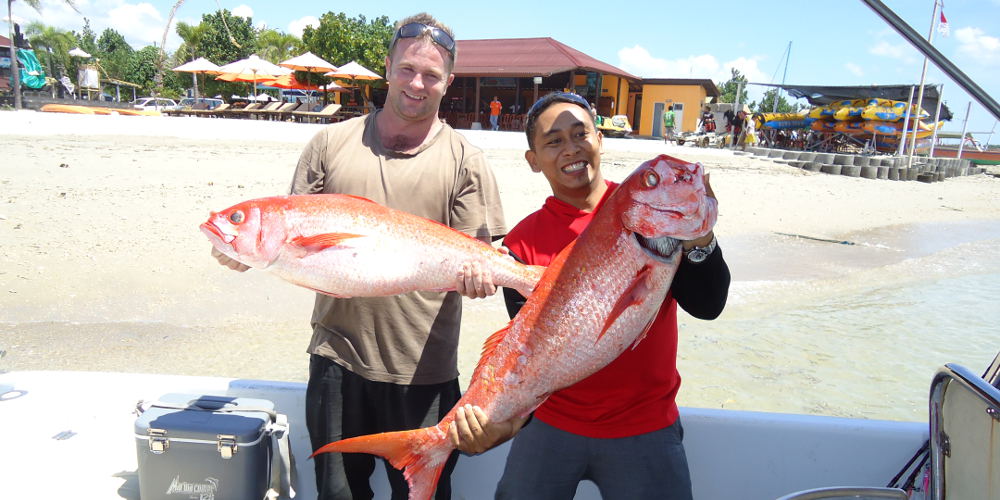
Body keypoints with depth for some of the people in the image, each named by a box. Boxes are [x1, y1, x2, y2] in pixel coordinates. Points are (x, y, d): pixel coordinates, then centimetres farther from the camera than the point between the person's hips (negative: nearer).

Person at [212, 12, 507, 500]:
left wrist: (475, 272, -26)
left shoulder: (465, 159, 0)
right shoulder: (332, 142, 5)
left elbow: (476, 254, -3)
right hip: (338, 354, 2)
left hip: (422, 367, -1)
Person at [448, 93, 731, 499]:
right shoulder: (523, 241, -6)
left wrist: (698, 235, -28)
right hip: (551, 424, 1)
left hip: (646, 430, 0)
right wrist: (509, 417, -27)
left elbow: (706, 306, -11)